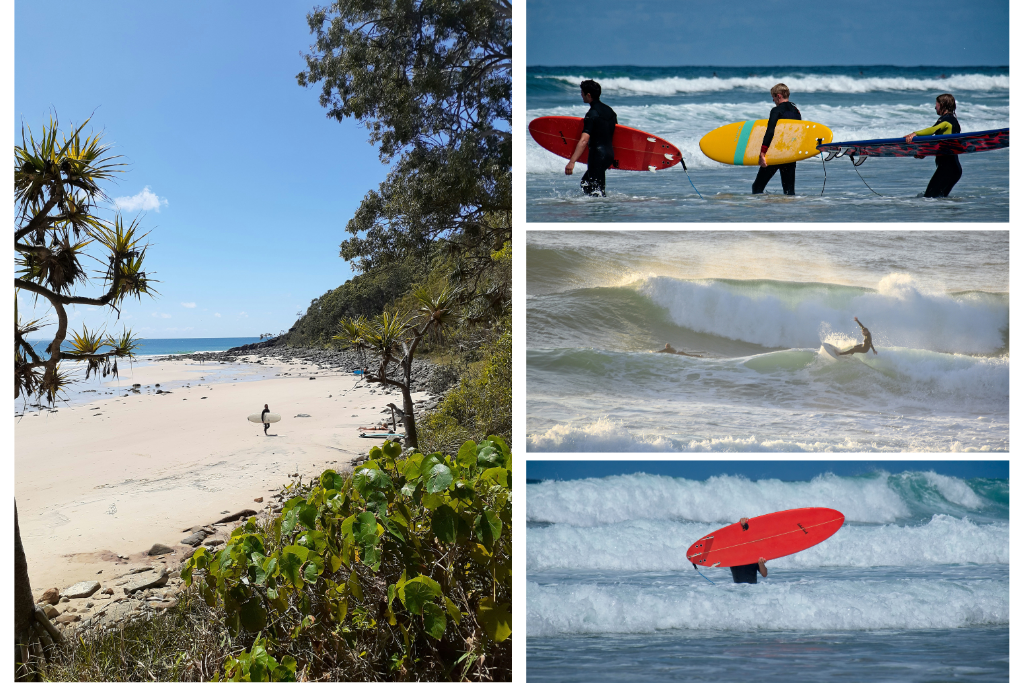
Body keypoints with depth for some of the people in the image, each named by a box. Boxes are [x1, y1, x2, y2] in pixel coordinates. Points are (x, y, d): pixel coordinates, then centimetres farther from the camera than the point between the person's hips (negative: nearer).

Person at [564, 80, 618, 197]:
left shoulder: (592, 114, -16)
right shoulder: (609, 110, 11)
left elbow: (584, 140, -27)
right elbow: (614, 133, 21)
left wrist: (572, 162, -32)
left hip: (598, 155, -9)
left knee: (596, 192, -2)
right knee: (585, 183, 23)